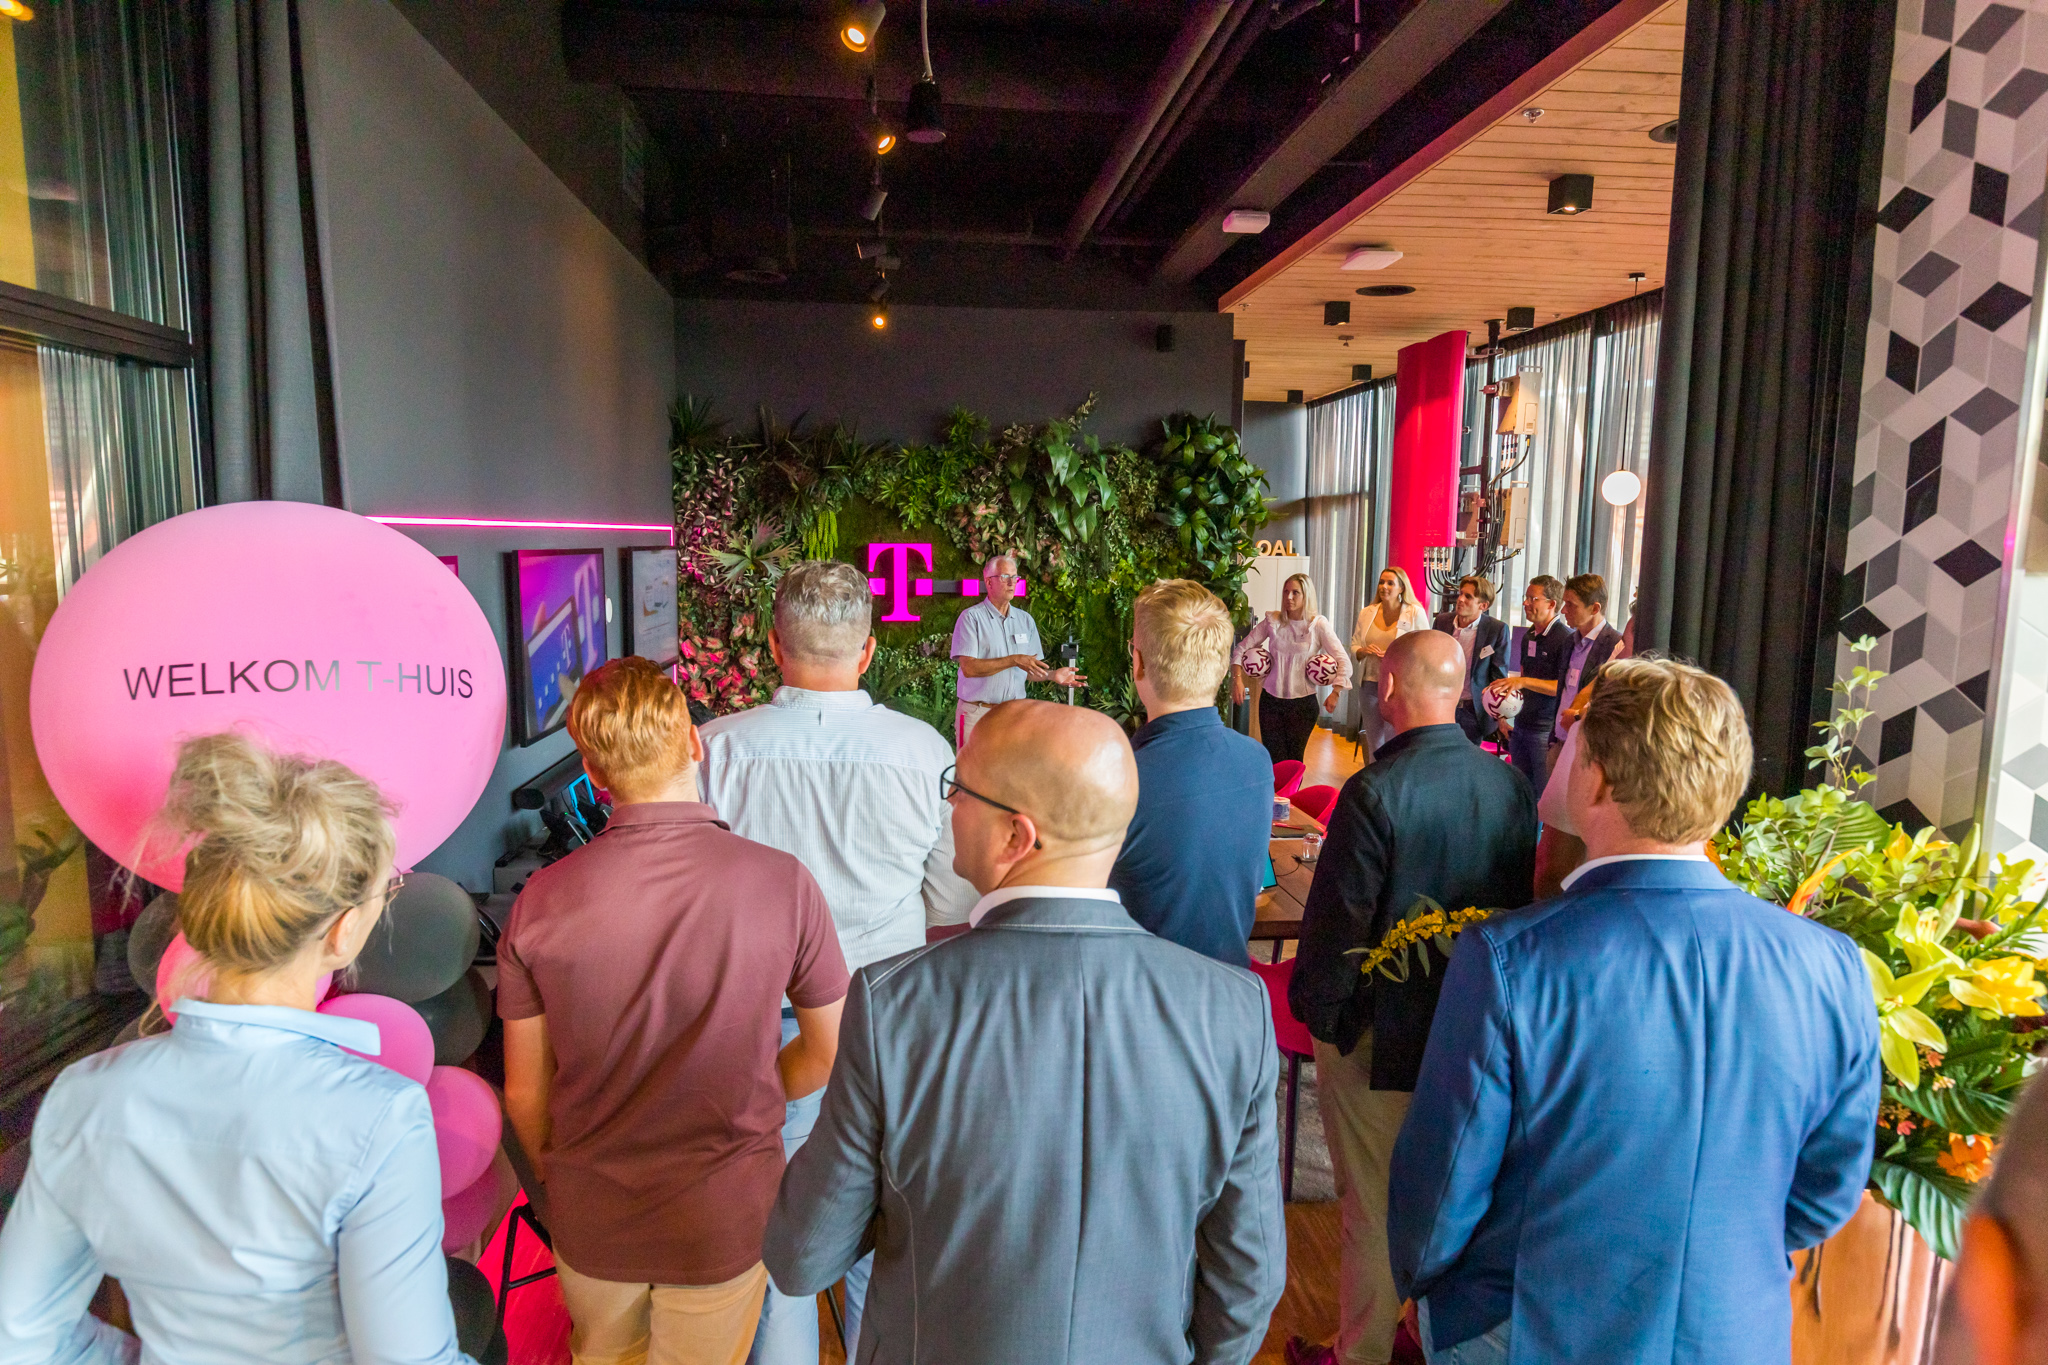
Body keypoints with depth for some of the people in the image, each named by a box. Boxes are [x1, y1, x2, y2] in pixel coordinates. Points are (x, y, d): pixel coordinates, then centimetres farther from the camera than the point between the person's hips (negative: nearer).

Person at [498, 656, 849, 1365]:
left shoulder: (541, 899, -15)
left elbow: (524, 1091, -4)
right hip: (727, 1221, -1)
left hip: (590, 1222, 2)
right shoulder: (783, 883, -20)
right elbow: (827, 1054, -7)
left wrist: (557, 1185, 15)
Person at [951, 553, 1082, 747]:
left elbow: (1030, 671, 14)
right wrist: (1014, 660, -20)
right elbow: (969, 667, -15)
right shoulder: (971, 618, -5)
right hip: (977, 714, -4)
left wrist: (1052, 675, -6)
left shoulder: (1025, 620, 12)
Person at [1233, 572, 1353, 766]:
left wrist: (1335, 693, -19)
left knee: (1294, 761, 5)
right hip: (1270, 700, 1)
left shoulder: (1318, 625, -6)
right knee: (1273, 760, 2)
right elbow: (1242, 648, 3)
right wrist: (1237, 679, -10)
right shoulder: (1273, 621, -1)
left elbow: (1344, 662, -8)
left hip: (1303, 702, -1)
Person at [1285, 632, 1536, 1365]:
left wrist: (1313, 1007, -3)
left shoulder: (1374, 791, -24)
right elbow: (1523, 902, 4)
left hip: (1379, 1035, -5)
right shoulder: (1511, 784, -6)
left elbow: (1336, 921, -19)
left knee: (1374, 1207, 12)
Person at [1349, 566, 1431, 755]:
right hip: (1370, 684, 4)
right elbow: (1354, 646, 13)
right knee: (1373, 741, 11)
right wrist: (1365, 651, -10)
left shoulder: (1415, 613, -3)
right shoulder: (1366, 613, 9)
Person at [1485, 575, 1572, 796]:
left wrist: (1524, 682, -24)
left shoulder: (1566, 638, -12)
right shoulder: (1528, 636, 13)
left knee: (1546, 794, -4)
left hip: (1546, 730, -8)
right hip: (1521, 726, 8)